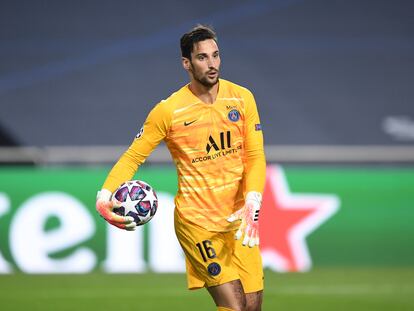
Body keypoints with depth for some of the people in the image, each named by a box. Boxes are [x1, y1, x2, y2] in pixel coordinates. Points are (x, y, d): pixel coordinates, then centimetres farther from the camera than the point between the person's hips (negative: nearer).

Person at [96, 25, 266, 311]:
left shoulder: (242, 98, 1)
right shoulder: (168, 111, -8)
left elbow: (255, 156, 2)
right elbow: (133, 157, 0)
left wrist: (252, 204, -15)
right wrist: (105, 196, -17)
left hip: (239, 220, 4)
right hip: (195, 220, -4)